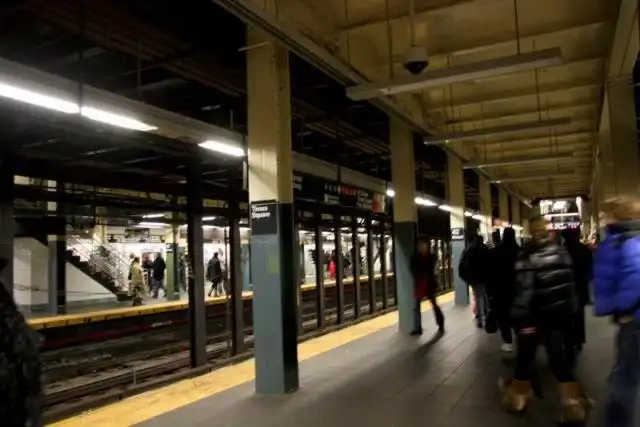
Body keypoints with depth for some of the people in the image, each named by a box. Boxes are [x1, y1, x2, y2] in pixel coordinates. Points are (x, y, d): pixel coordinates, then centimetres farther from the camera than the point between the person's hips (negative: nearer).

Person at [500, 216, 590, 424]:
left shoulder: (528, 255, -15)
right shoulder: (561, 251, 3)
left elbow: (524, 289, -17)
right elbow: (569, 282, 7)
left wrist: (520, 317, -13)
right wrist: (570, 309, 15)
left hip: (536, 314, -5)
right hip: (559, 312, 5)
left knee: (526, 355, 9)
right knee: (558, 356, 11)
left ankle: (517, 396, 26)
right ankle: (573, 404, 11)